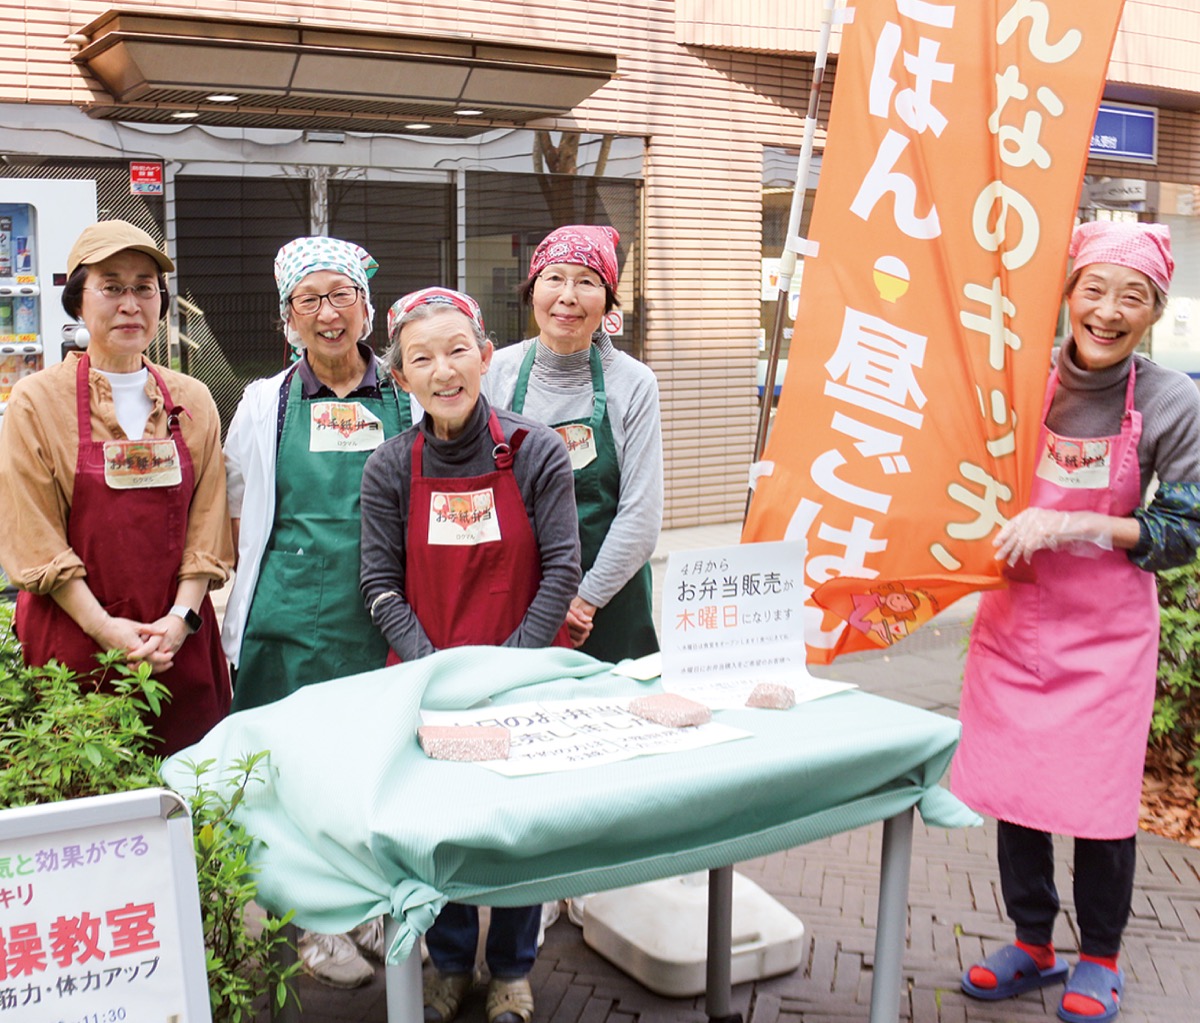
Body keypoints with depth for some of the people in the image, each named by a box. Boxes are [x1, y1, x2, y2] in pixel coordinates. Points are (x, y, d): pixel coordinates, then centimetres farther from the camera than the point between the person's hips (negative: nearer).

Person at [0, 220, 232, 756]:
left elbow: (207, 526, 7)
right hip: (73, 644, -2)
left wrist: (181, 617, -7)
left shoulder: (193, 401, 9)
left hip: (179, 644, 3)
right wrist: (106, 629, -12)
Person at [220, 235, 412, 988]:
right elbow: (237, 517, 12)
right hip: (293, 621, 0)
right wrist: (283, 565, 1)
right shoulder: (265, 403, 5)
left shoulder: (406, 402, 5)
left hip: (386, 617, 1)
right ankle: (316, 924, 21)